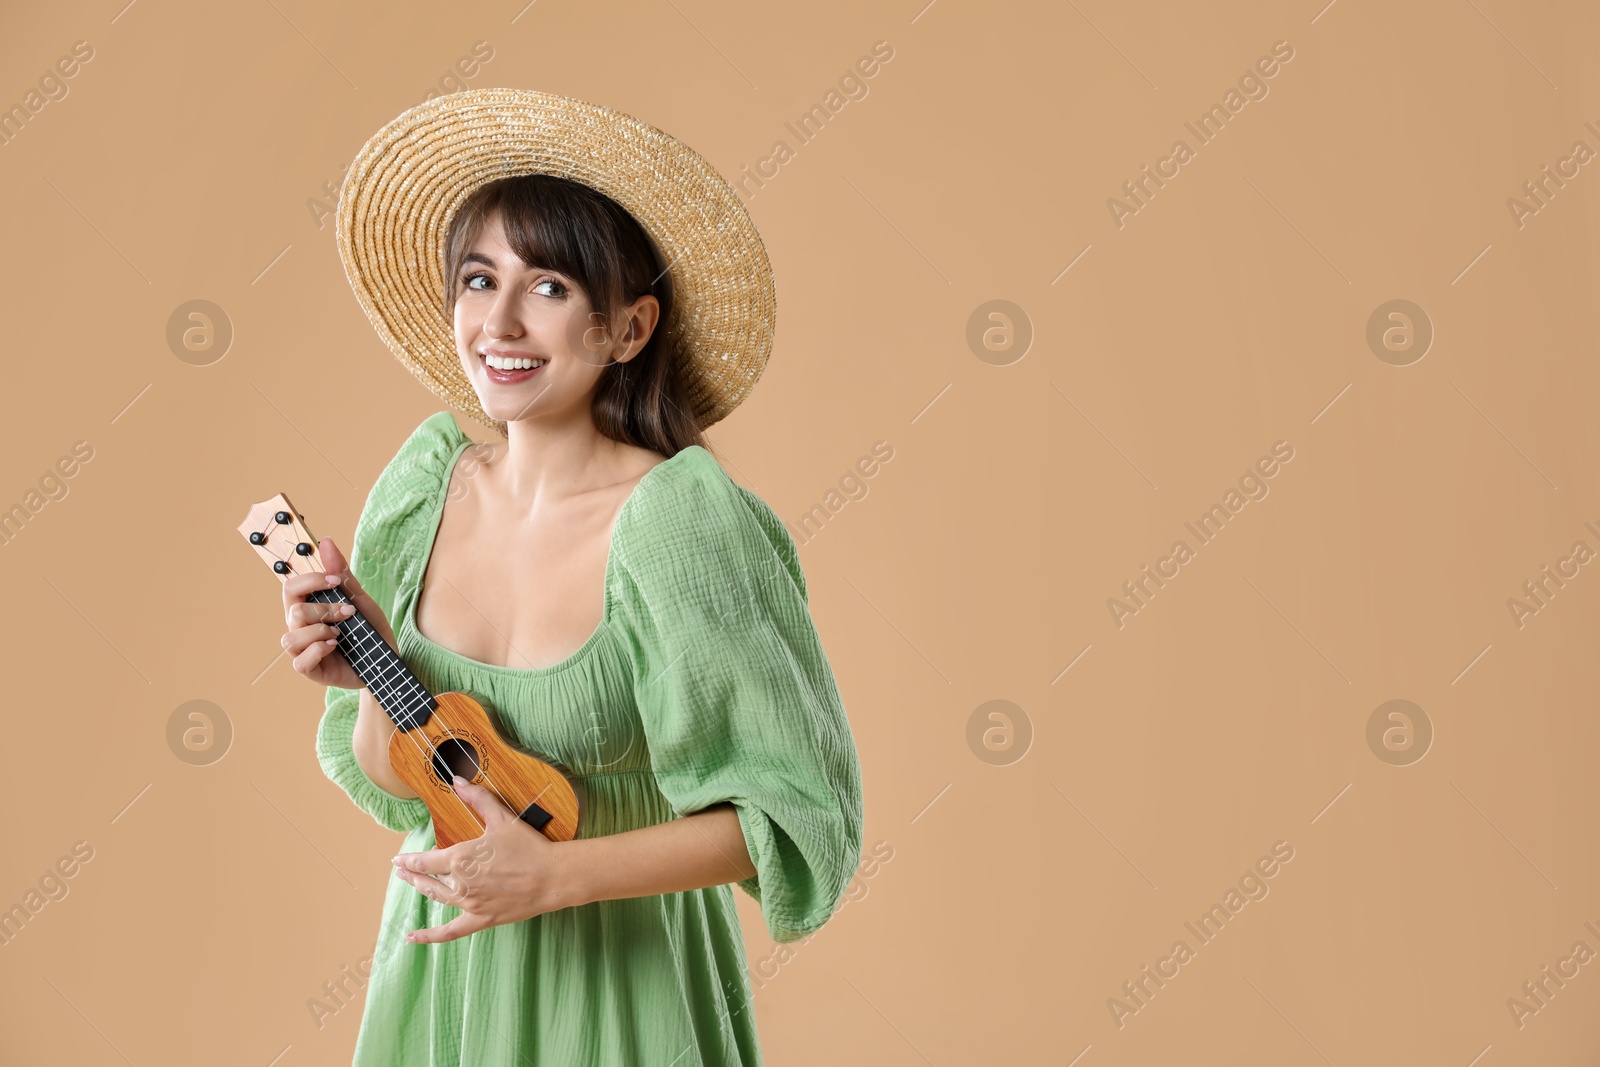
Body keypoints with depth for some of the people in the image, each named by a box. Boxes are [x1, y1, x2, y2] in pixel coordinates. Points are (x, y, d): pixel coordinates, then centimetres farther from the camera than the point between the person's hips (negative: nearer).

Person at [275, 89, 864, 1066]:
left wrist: (557, 876, -24)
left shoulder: (683, 522, -24)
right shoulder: (429, 480, -8)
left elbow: (803, 813, -19)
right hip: (436, 963, 5)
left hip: (620, 985, -5)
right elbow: (398, 790, 0)